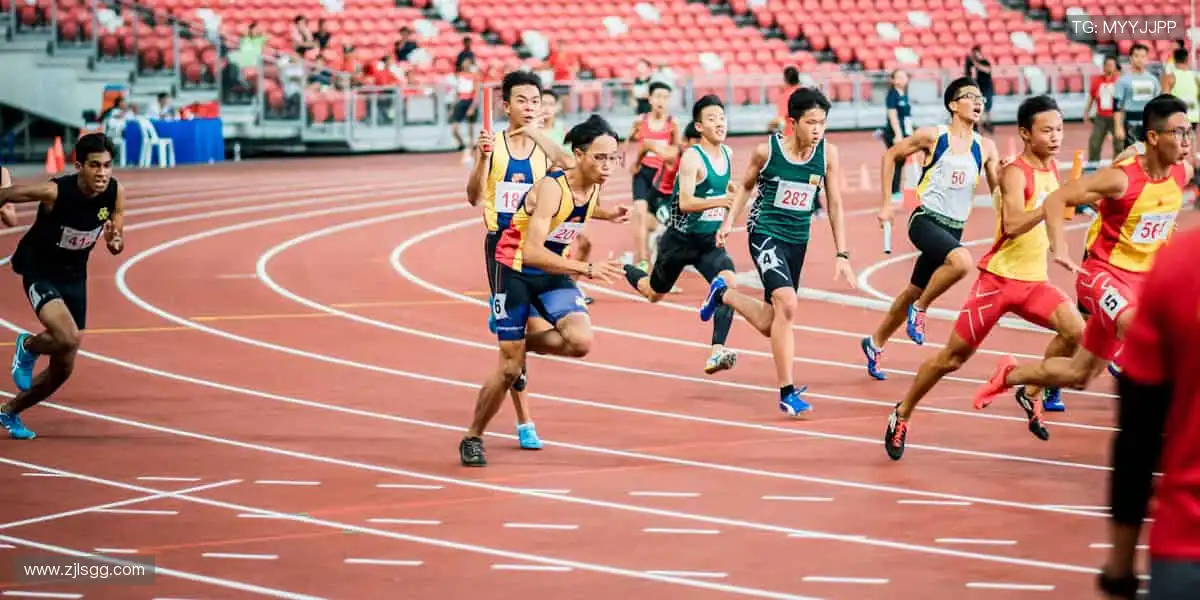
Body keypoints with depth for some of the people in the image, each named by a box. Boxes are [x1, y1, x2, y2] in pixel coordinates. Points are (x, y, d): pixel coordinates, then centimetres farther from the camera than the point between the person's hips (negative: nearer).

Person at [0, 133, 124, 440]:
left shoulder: (116, 193, -13)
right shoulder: (54, 192, -28)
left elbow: (117, 243, -1)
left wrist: (115, 241, -23)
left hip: (74, 276, 6)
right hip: (39, 269, -6)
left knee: (63, 369, 11)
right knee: (68, 338, -31)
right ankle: (27, 347, 5)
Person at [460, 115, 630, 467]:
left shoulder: (593, 188, -5)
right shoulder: (551, 189, -28)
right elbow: (533, 252, -36)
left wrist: (607, 215, 5)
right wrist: (587, 269, -40)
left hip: (553, 271, 6)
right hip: (516, 270, -6)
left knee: (581, 341, -20)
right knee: (509, 368, -2)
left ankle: (525, 344, 10)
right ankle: (473, 438, 19)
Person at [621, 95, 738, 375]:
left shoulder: (727, 155, 3)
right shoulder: (692, 158, -20)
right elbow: (685, 202, -30)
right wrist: (721, 201, -41)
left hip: (711, 241, 5)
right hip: (681, 239, -5)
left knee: (727, 282, -23)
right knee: (654, 293, 16)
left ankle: (717, 352, -28)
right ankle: (621, 268, 50)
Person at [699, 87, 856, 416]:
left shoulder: (828, 153, -8)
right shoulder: (767, 150, -13)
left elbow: (835, 205, -2)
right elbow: (746, 185, 7)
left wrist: (842, 255, -4)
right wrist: (729, 222, 0)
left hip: (798, 239, 5)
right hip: (765, 233, -5)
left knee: (769, 324, 13)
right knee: (786, 304, -25)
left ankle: (723, 293, 45)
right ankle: (787, 392, -17)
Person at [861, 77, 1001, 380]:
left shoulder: (985, 147, 6)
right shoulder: (933, 136, -5)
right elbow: (891, 156, 7)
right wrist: (887, 203, 4)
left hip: (953, 229, 5)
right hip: (926, 219, -5)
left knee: (915, 292, 15)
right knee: (961, 261, -33)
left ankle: (875, 343, 36)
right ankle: (920, 309, -10)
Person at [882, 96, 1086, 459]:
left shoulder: (1052, 169, 7)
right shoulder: (1015, 174, -16)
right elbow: (1012, 225, -32)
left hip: (1035, 280, 6)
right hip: (999, 278, -6)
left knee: (1076, 331, -17)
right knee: (954, 356, 1)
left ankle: (1031, 395, 3)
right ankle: (902, 415, 19)